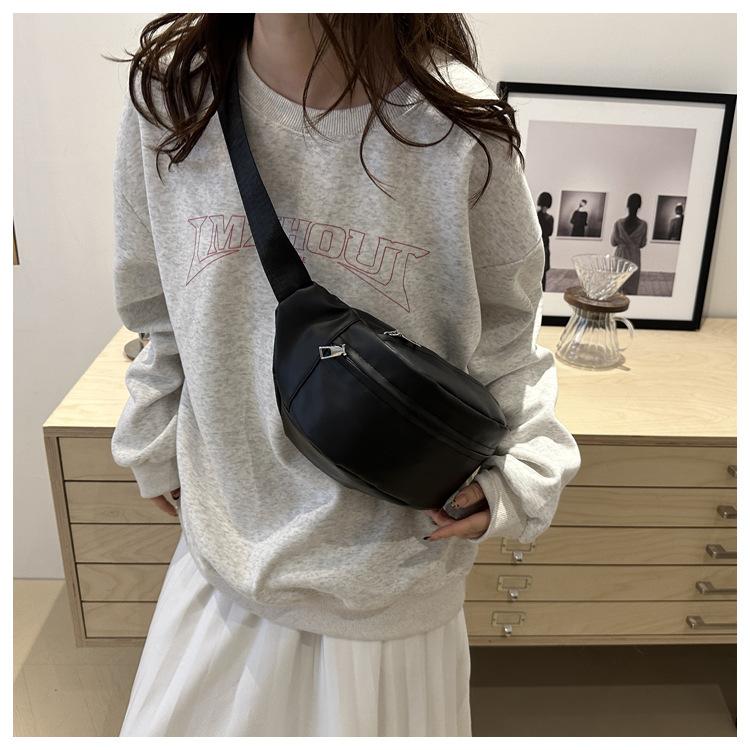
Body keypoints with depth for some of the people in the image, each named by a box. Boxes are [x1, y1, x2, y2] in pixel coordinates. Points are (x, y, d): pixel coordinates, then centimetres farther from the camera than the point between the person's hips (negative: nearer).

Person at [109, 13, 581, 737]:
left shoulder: (460, 130, -16)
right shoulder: (166, 94, -9)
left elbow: (504, 331, -2)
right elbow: (162, 320, 4)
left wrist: (517, 478, -12)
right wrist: (156, 453, 13)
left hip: (392, 566, -2)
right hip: (225, 542, 3)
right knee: (176, 728, 26)